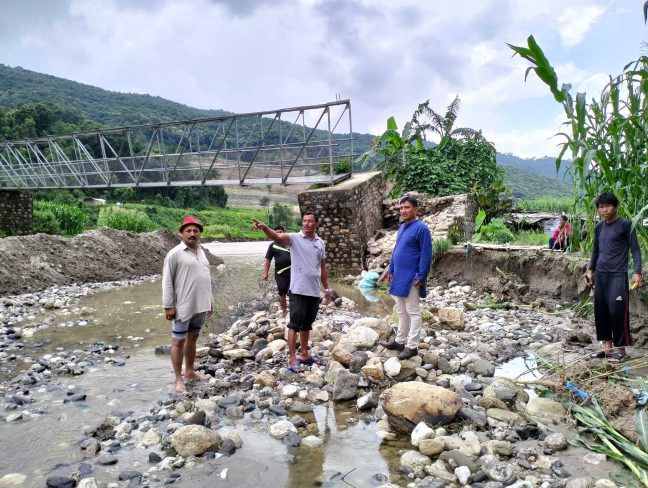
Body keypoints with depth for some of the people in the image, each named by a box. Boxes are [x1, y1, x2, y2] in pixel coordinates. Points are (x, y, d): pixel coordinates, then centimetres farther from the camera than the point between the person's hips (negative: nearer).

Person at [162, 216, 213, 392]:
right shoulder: (175, 253, -9)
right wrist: (168, 306, -14)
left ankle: (189, 371, 29)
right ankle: (178, 379, 10)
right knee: (179, 341, 2)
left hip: (201, 306, 7)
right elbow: (167, 281, -10)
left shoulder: (201, 252, 12)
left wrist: (209, 301, 17)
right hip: (183, 307, -7)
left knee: (193, 338, 16)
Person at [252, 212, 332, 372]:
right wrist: (265, 228, -47)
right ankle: (292, 359, 3)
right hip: (298, 290, -6)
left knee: (307, 324, 16)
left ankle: (304, 354, 28)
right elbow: (277, 237, -27)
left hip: (314, 291, 6)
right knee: (295, 324, -2)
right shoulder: (294, 238, -6)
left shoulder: (320, 243, 10)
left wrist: (327, 288, 17)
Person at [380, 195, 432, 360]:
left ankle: (412, 346, 9)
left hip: (411, 278, -8)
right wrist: (391, 270, 15)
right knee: (401, 312, 17)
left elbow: (426, 255, -16)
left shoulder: (421, 228, -14)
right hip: (399, 277, 8)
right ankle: (400, 341, 29)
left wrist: (421, 277, -18)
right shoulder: (401, 227, 11)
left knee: (413, 312, 2)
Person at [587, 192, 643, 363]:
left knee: (617, 311, -8)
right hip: (600, 275, 6)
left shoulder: (625, 225, -5)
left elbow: (635, 249, -6)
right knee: (601, 311, 7)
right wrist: (590, 270, 18)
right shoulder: (599, 227, 11)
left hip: (618, 275, -6)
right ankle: (607, 347, 17)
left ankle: (621, 350, 3)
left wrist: (637, 272, -15)